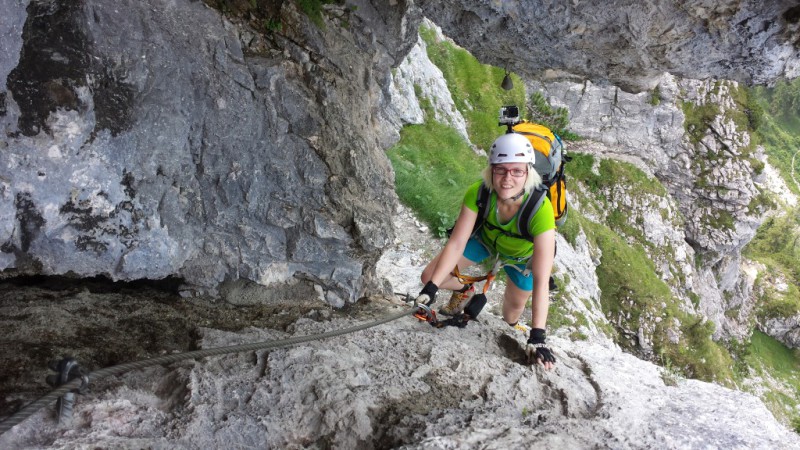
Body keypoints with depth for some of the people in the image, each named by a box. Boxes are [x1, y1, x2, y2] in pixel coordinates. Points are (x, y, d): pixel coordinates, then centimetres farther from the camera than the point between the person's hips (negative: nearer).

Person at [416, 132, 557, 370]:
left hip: (523, 255, -2)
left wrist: (537, 337, -45)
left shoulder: (540, 209, -43)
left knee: (513, 311, 9)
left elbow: (541, 281, -43)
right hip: (486, 239, 2)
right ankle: (464, 290, 28)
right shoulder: (477, 193, -36)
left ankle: (510, 330, 48)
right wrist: (432, 288, -34)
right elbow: (456, 243, -28)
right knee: (429, 276, -6)